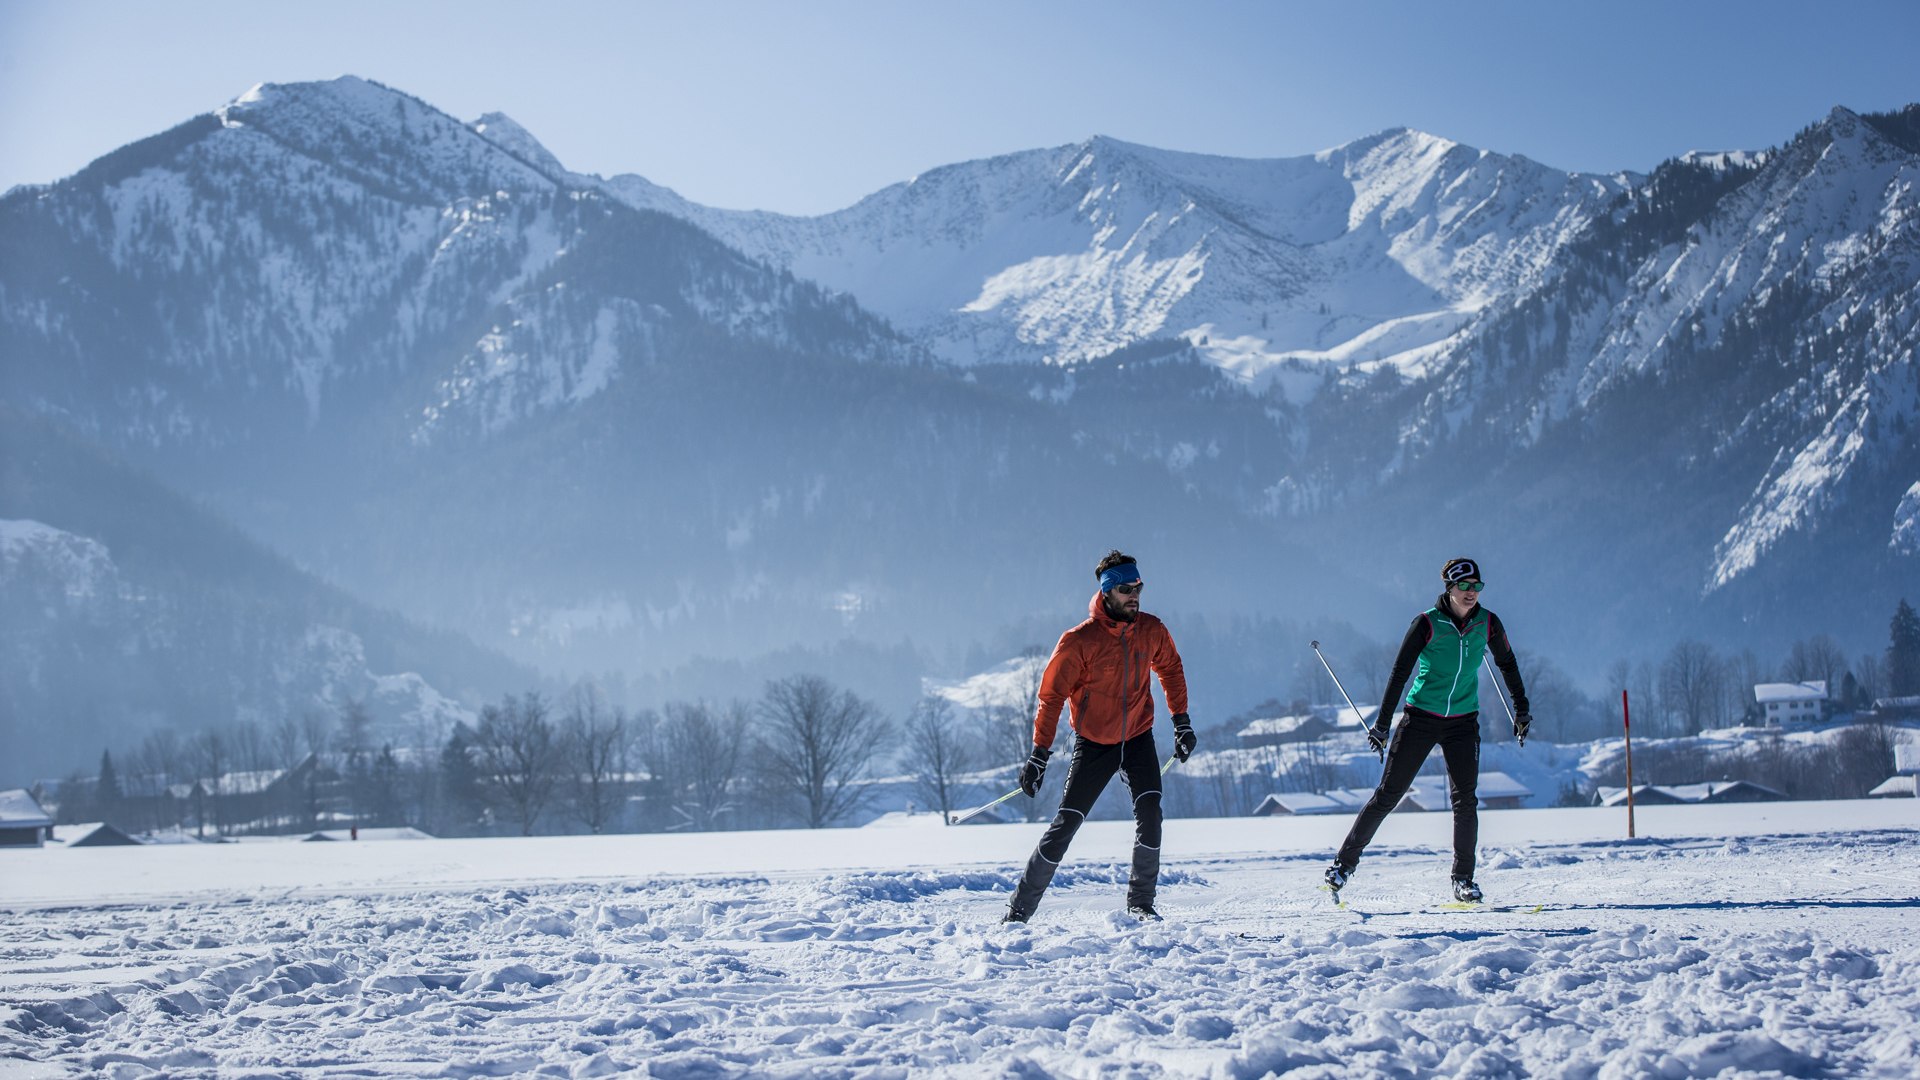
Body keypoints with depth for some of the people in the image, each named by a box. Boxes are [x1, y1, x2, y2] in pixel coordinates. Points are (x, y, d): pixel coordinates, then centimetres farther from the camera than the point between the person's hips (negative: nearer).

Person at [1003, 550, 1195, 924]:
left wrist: (1181, 721, 9)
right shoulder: (1080, 641, -17)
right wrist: (1040, 753, -17)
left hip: (1138, 737, 3)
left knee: (1149, 812, -17)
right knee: (1065, 825, -4)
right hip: (1094, 742, -3)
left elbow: (1170, 669, 14)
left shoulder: (1152, 631, -5)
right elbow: (1052, 694, -13)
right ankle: (1020, 909, 4)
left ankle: (1141, 903, -5)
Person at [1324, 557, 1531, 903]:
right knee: (1388, 794, -2)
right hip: (1420, 718, -3)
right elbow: (1400, 673, -9)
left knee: (1465, 800, -6)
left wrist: (1521, 709, 20)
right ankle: (1345, 862, 8)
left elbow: (1507, 664, 15)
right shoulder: (1427, 623, -12)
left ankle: (1463, 880, 6)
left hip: (1463, 723, 3)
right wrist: (1382, 724, -11)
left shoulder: (1488, 624, -2)